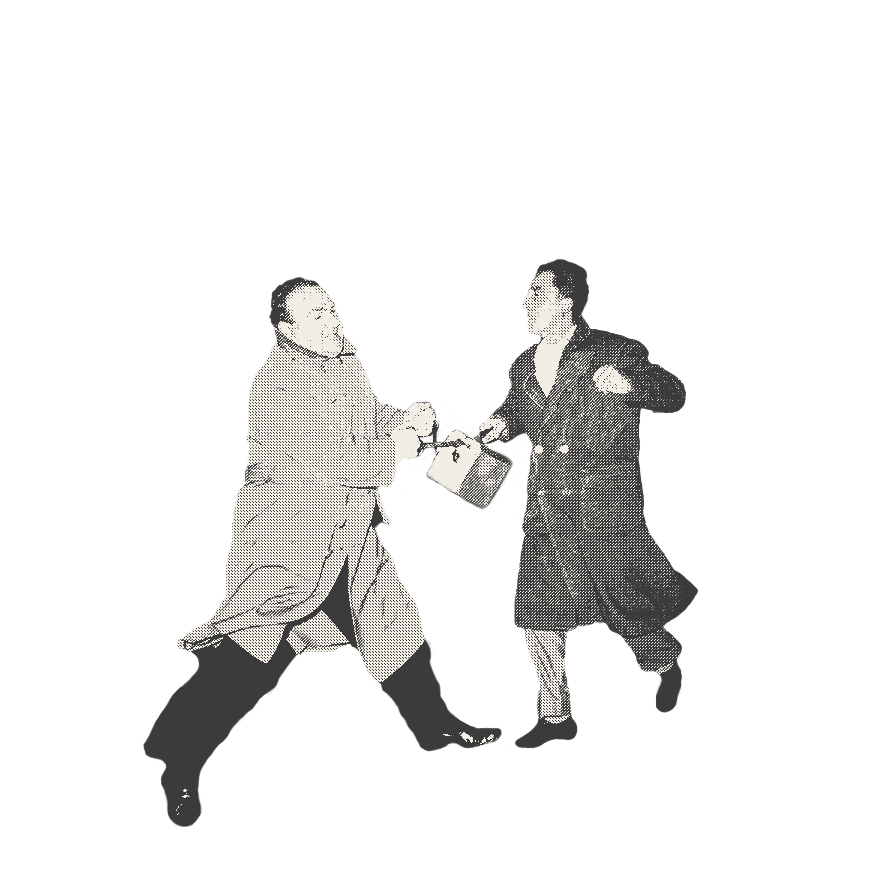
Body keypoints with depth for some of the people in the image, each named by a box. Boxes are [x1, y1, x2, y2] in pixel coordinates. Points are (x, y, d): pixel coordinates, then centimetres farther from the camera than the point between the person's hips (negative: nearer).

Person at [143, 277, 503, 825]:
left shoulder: (348, 361, 10)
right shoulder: (275, 386, -18)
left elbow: (370, 416, 23)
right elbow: (321, 458, -25)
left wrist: (408, 418, 2)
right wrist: (393, 450, -14)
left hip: (353, 532, 9)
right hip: (290, 537, -9)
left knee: (394, 623, 18)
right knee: (247, 654, -8)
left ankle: (435, 727, 36)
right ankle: (180, 768, 5)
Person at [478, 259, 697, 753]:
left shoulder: (614, 352, -5)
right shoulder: (525, 365, 12)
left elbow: (674, 394, -5)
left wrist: (628, 384, -24)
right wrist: (503, 423, 5)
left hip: (604, 507, -5)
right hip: (545, 511, 5)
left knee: (627, 605, 3)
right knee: (537, 613, 6)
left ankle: (668, 664, 38)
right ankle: (556, 717, 23)